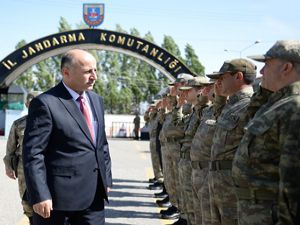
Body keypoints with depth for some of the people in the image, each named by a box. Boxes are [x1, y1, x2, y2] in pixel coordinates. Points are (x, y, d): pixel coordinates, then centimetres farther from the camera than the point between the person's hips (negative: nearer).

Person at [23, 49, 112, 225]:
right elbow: (32, 153, -15)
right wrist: (40, 195, -19)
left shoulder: (96, 100, 12)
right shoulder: (46, 103, -12)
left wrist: (106, 179, 15)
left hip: (94, 194, 6)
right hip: (57, 194, -6)